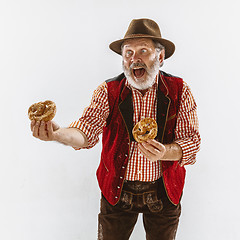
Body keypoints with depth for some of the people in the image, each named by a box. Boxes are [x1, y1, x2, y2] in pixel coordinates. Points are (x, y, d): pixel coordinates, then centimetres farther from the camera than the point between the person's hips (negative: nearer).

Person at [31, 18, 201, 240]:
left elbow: (192, 141, -10)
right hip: (117, 191, 0)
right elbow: (87, 131, -20)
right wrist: (58, 134, -41)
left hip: (163, 192, 1)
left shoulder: (179, 91, -7)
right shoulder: (108, 91, -8)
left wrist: (164, 152, -31)